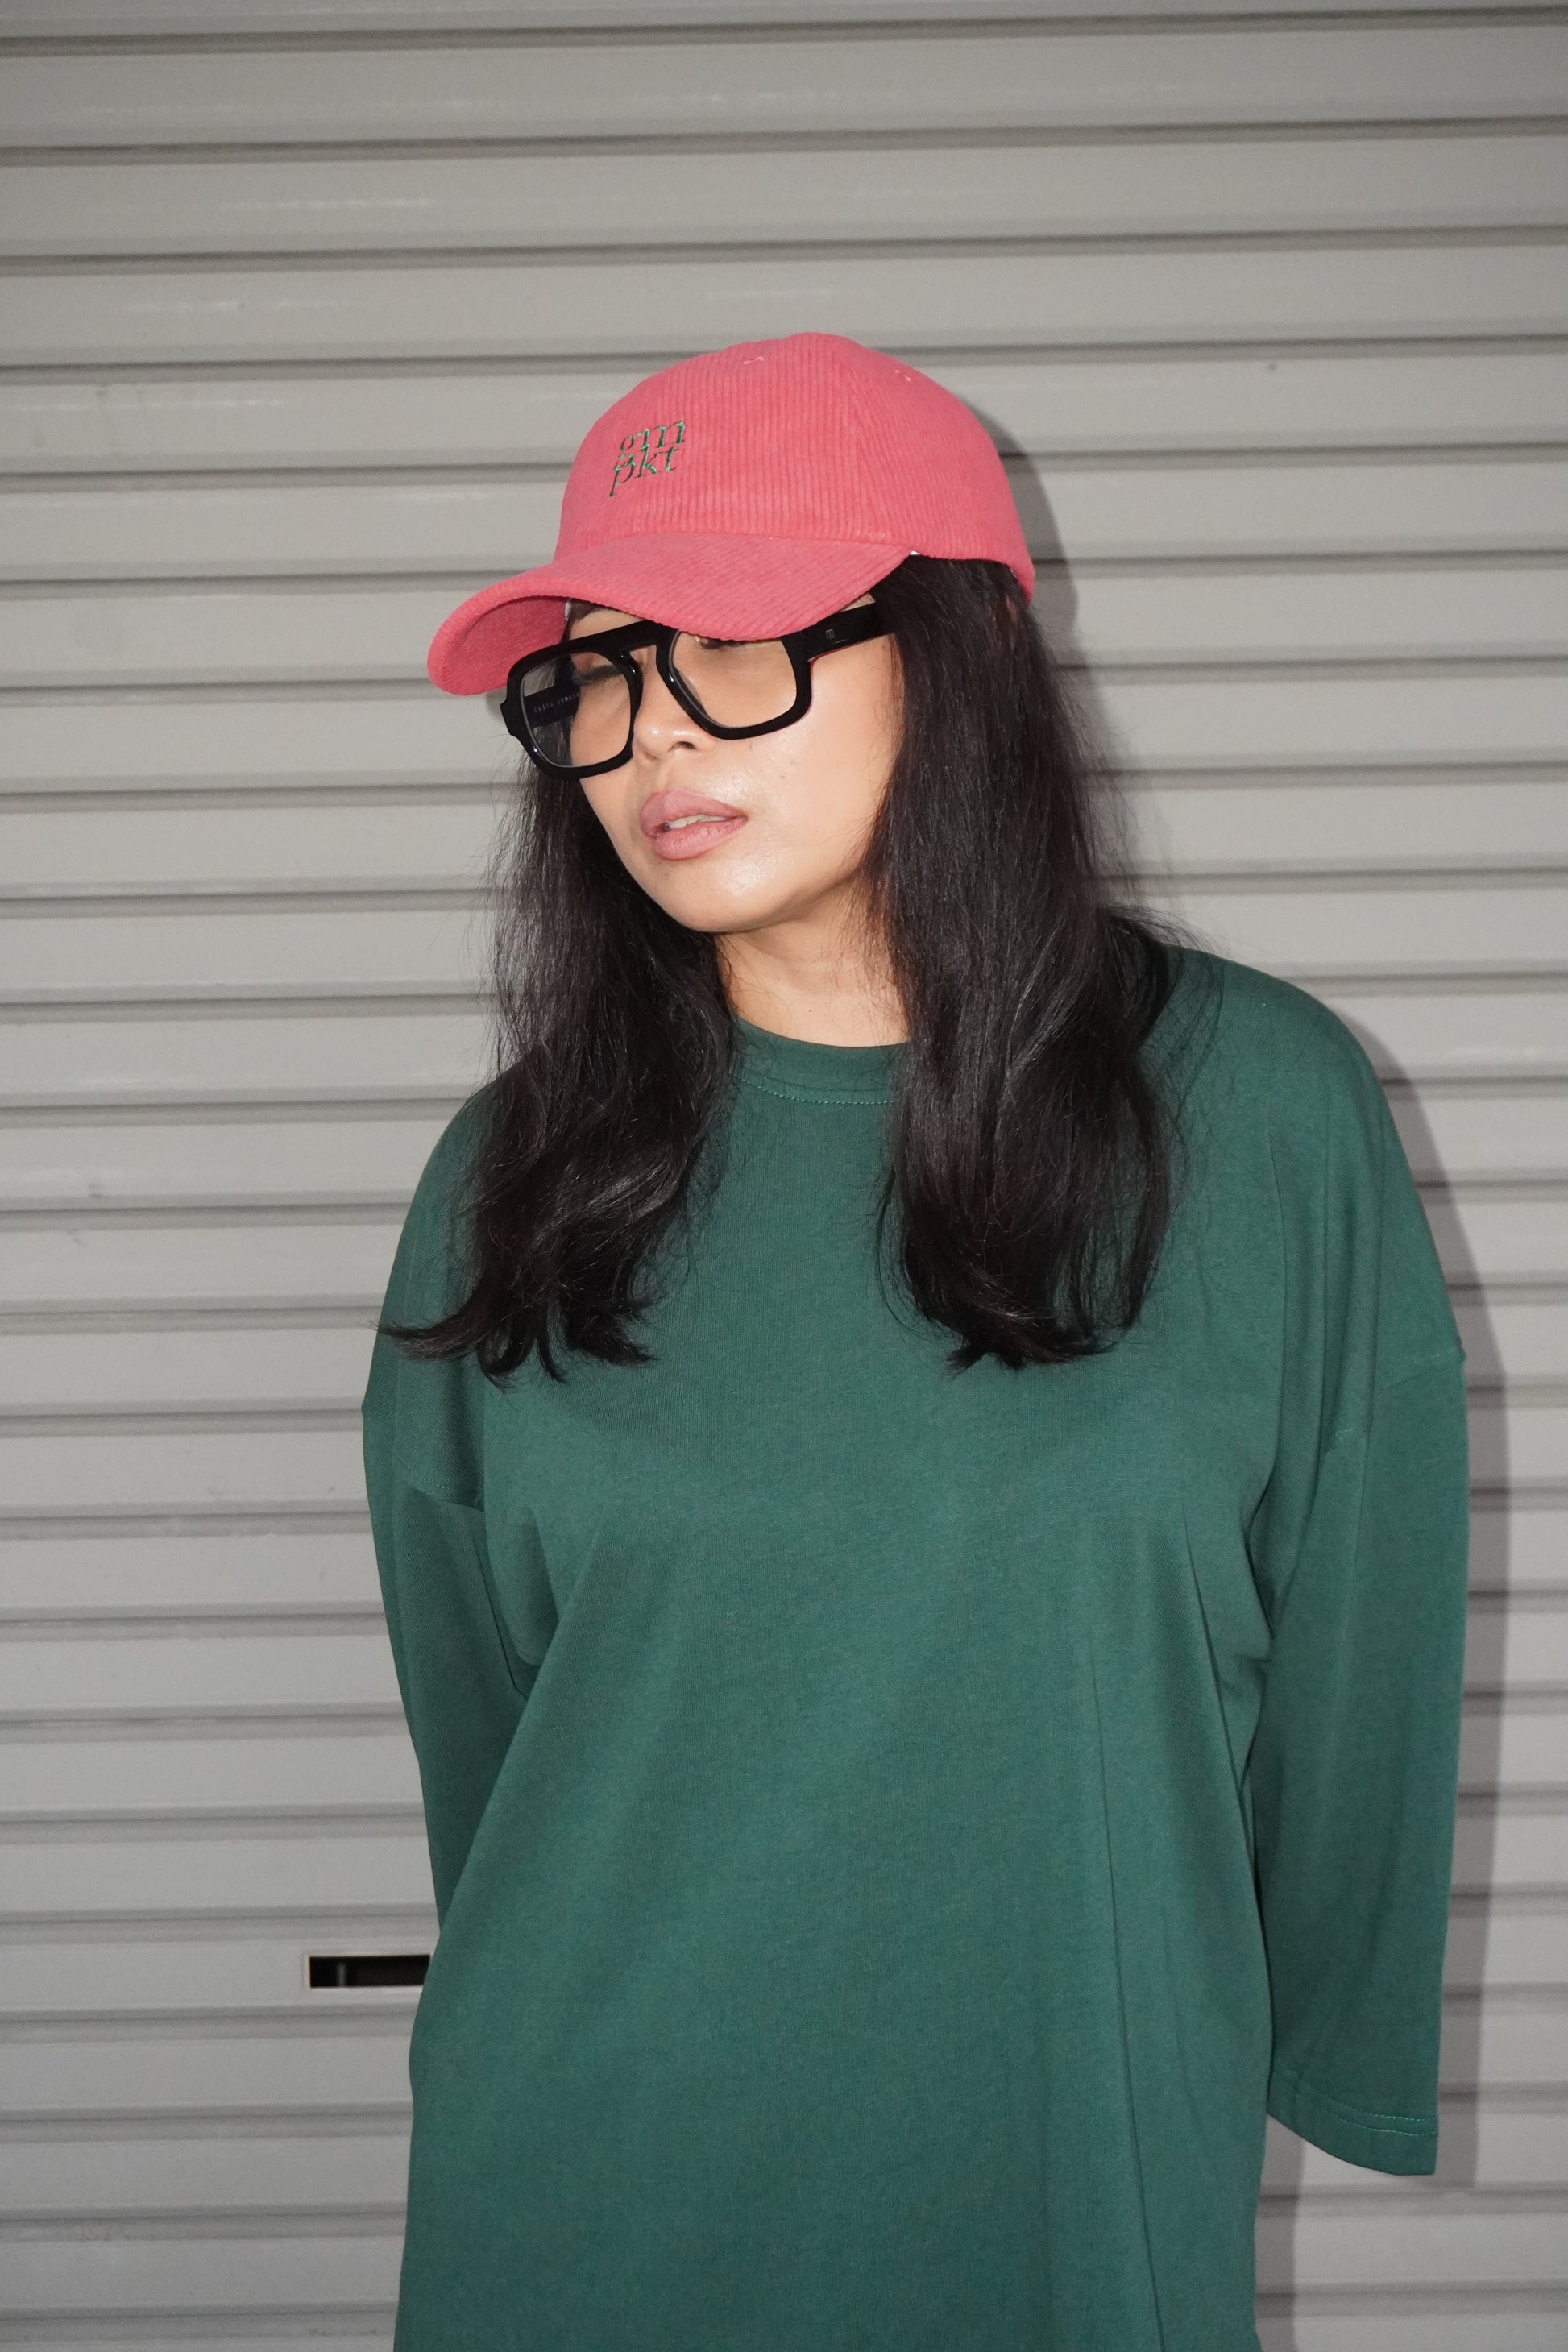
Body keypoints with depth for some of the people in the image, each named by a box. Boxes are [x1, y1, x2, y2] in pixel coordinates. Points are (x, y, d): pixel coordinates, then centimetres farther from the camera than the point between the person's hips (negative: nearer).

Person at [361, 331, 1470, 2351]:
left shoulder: (1260, 1111, -10)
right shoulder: (512, 1177, -6)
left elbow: (1352, 1650, -1)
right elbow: (470, 1681, 6)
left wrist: (1320, 2052, 6)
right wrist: (550, 2044, 13)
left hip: (1091, 2152, -1)